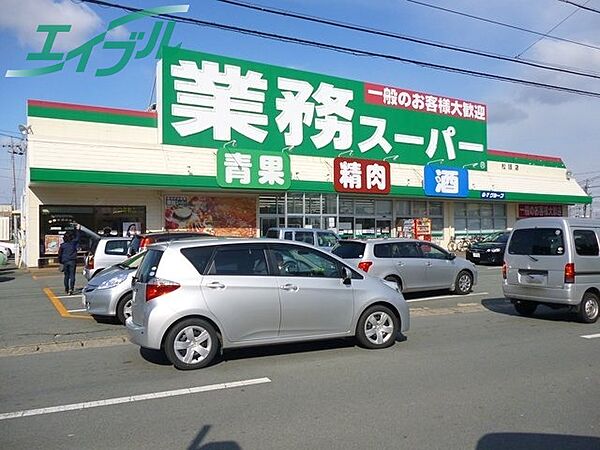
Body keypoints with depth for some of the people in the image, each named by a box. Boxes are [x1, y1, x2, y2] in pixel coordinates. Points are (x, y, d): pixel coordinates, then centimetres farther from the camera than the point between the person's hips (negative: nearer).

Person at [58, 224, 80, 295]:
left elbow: (60, 254, 5)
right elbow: (77, 237, 13)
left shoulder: (62, 245, -1)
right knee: (72, 275, -3)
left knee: (66, 276, 13)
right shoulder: (73, 243, -5)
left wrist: (60, 261, 19)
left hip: (65, 262, 2)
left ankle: (66, 289, 19)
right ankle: (71, 288, -18)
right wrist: (77, 229, 24)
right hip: (72, 261, -2)